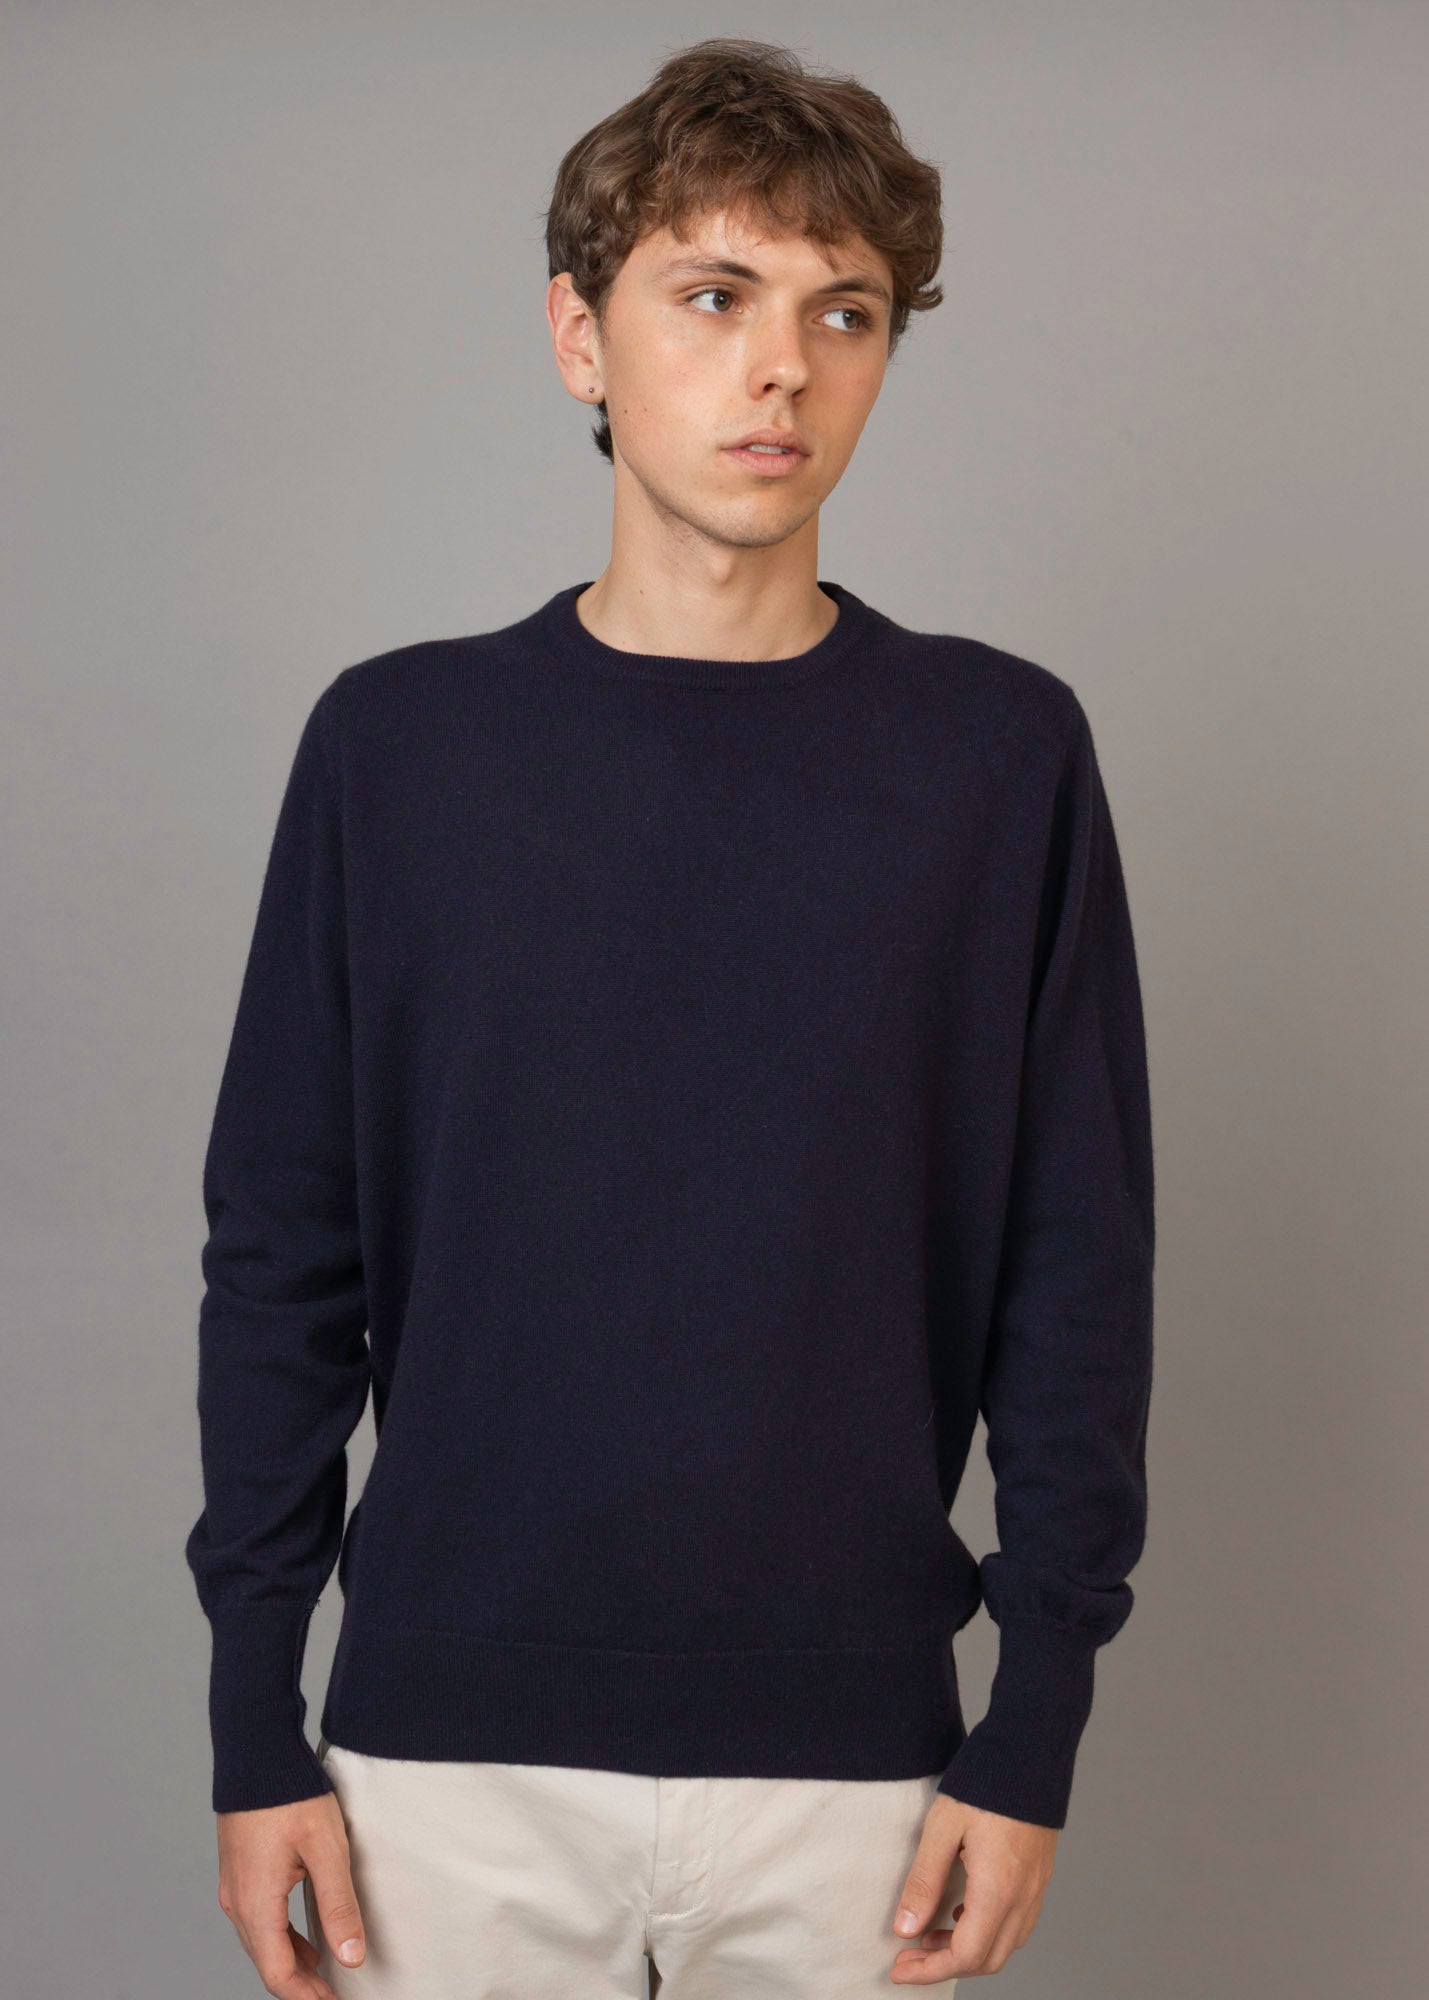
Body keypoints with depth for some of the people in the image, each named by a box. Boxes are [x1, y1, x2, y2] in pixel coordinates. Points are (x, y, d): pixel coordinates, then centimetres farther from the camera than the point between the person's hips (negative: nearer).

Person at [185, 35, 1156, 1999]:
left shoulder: (1001, 750, -2)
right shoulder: (399, 741, -1)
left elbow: (1076, 1272, 0)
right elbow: (283, 1261, 2)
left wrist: (1038, 1725, -2)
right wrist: (255, 1729, 0)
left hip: (849, 1757, 0)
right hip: (451, 1746, 1)